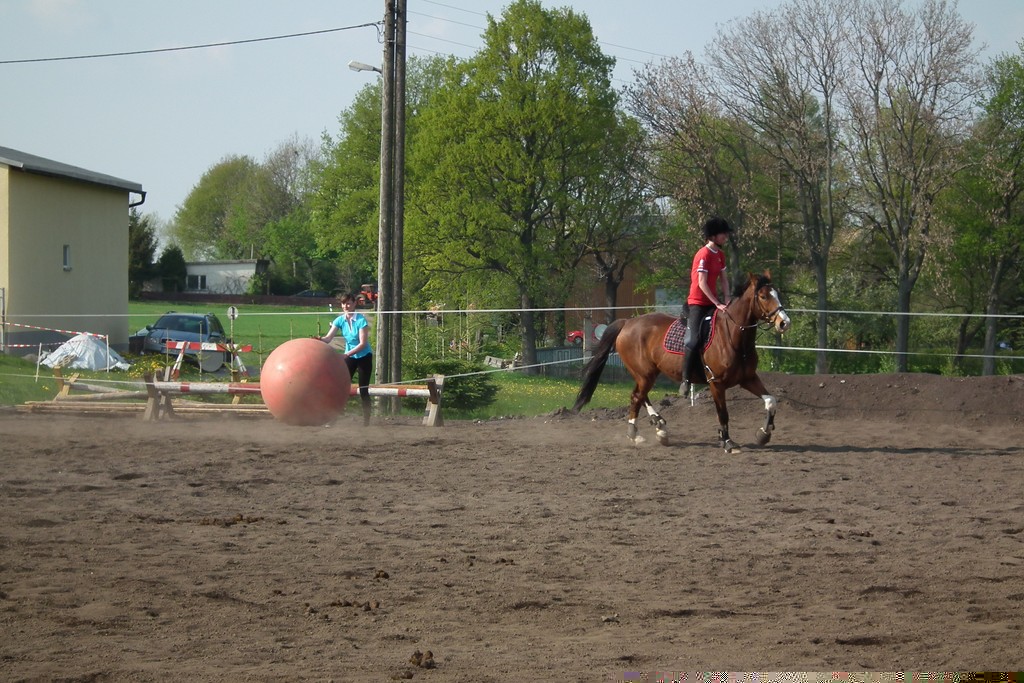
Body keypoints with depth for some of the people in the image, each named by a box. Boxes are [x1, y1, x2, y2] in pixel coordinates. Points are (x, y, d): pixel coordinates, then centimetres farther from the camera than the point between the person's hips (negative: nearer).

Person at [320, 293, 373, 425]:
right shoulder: (340, 320, -6)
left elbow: (363, 343, -22)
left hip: (364, 356, -4)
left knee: (363, 390, -4)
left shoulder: (361, 320, -18)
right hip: (349, 356, 4)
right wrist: (319, 340, -38)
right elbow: (328, 338, -15)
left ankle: (366, 421, 2)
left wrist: (347, 354, -32)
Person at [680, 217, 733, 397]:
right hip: (698, 303, -9)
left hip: (713, 303, 9)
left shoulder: (720, 255, 11)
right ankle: (686, 380, -14)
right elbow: (702, 283, -20)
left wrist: (726, 300, -3)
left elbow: (723, 279, 12)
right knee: (694, 340, -18)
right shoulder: (704, 255, -16)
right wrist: (717, 304, -21)